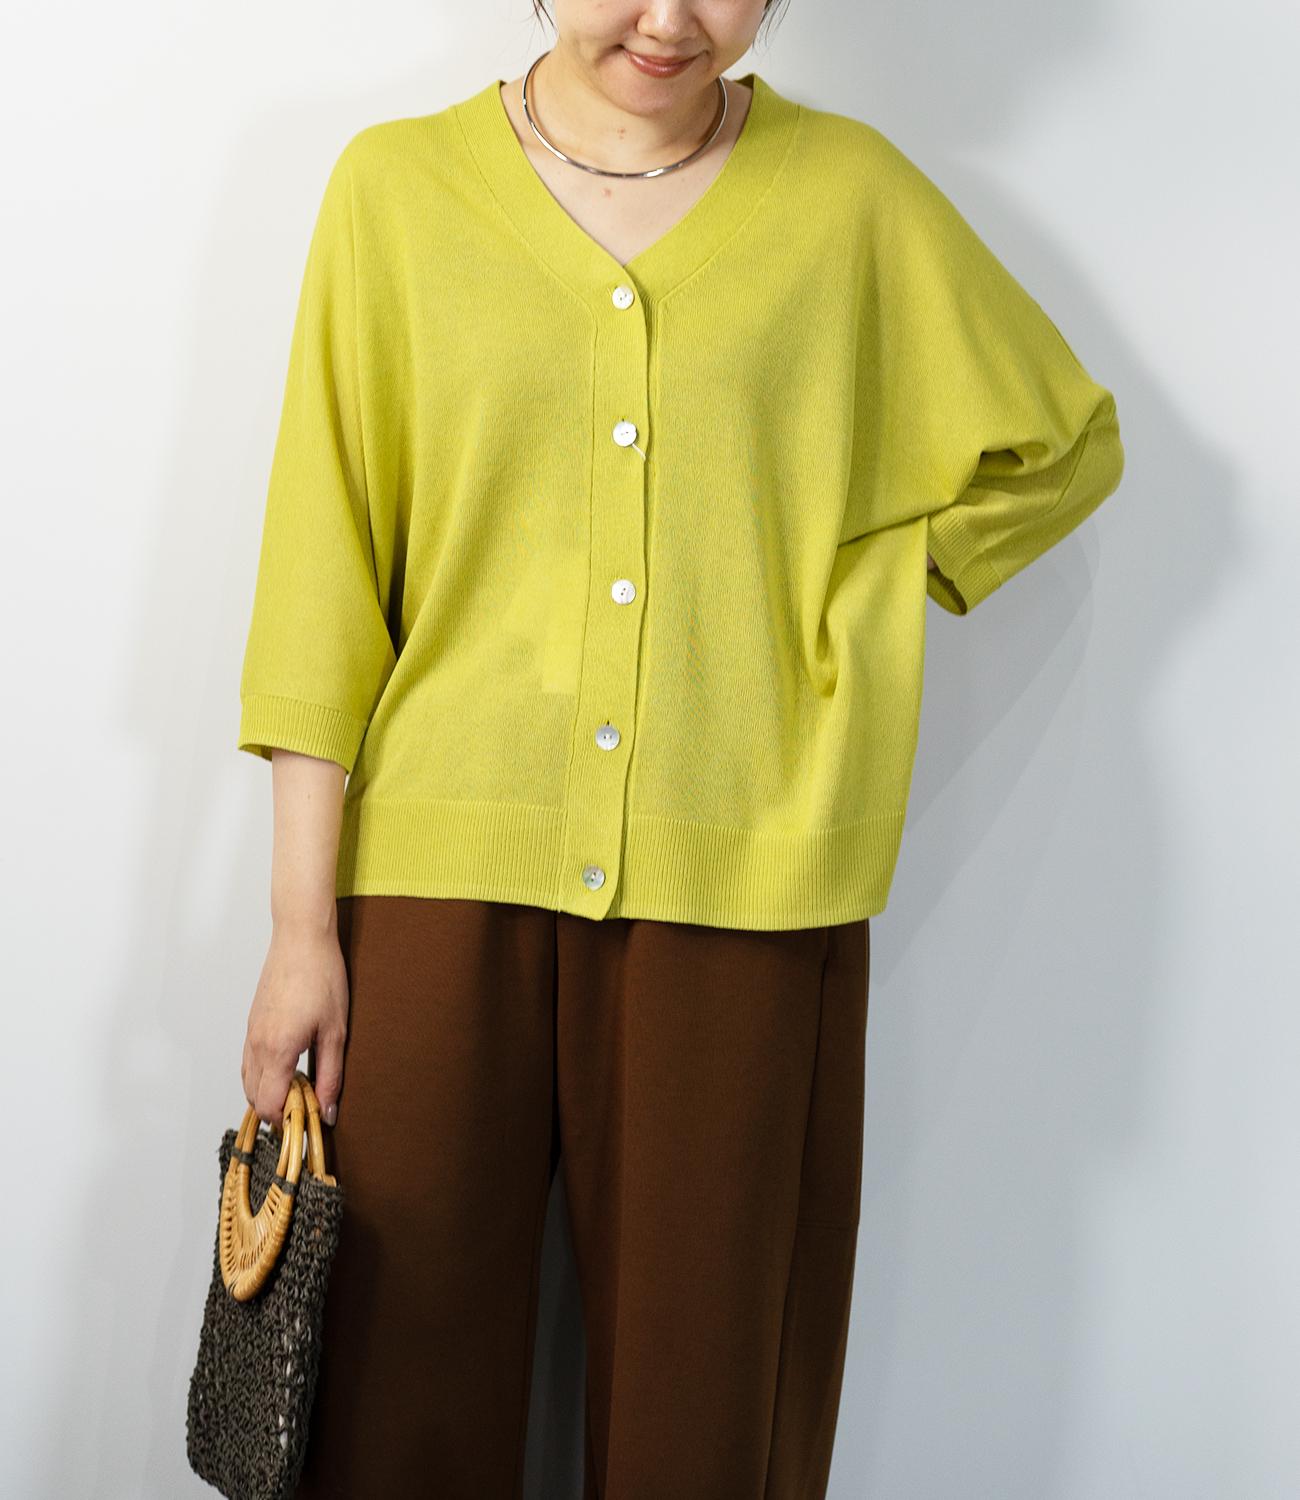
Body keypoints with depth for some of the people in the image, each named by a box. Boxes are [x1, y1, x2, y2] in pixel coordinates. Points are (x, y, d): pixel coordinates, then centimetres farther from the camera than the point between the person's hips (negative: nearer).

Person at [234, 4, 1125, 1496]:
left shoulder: (851, 192, 7)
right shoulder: (398, 182, 6)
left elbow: (1063, 442, 18)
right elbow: (325, 564, 3)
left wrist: (844, 603, 4)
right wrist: (301, 924, -2)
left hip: (741, 893, 1)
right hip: (441, 874, 0)